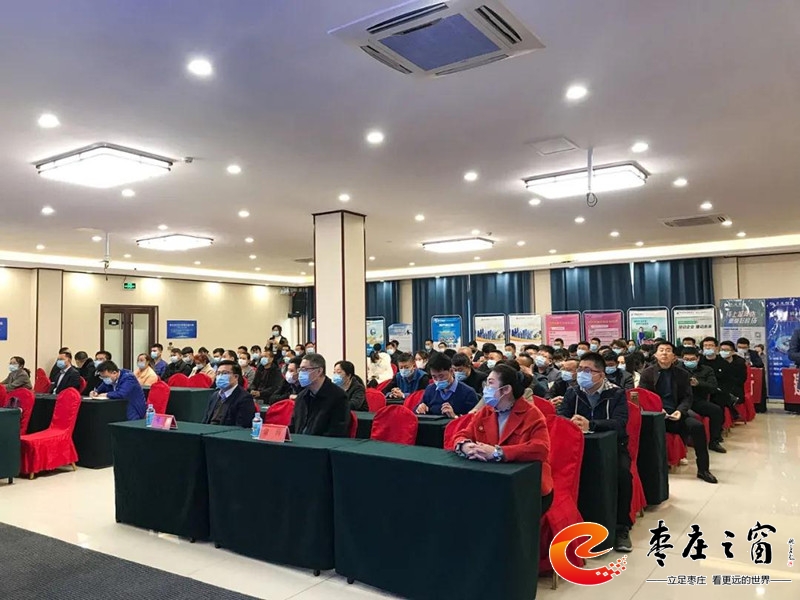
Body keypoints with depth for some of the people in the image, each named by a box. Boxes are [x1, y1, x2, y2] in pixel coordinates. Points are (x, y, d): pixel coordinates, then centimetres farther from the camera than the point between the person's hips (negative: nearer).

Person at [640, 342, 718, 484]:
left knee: (698, 426, -24)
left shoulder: (682, 374, 9)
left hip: (676, 414, 2)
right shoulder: (647, 373, 4)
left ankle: (703, 469, -10)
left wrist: (680, 411, -16)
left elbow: (687, 397, 5)